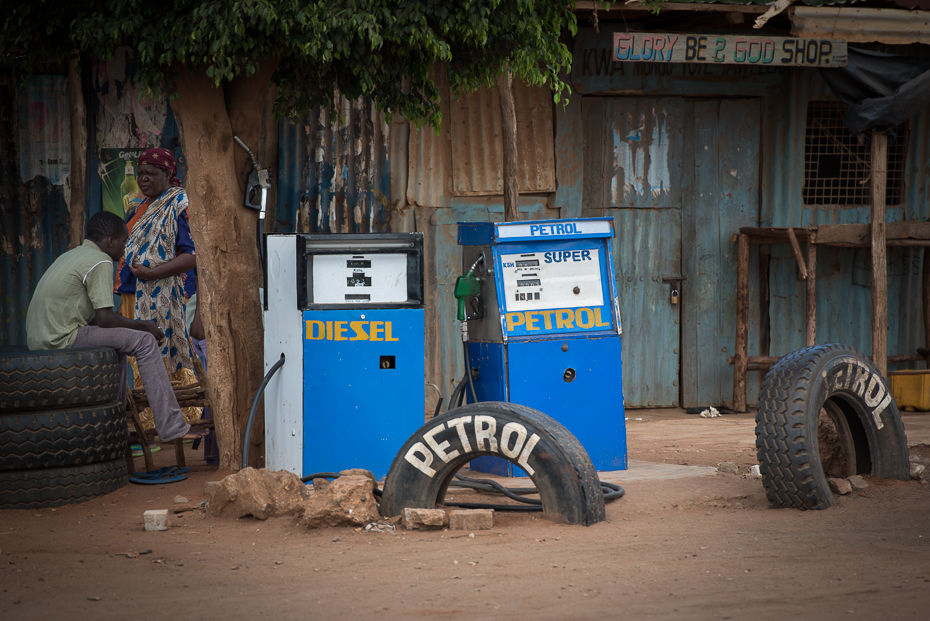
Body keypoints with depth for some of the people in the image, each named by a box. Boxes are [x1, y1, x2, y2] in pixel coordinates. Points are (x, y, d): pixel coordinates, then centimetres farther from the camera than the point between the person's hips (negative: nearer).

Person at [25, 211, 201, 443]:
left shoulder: (73, 255, 21)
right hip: (61, 337, -10)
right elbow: (104, 318, -15)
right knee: (144, 341, -7)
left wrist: (137, 325, 17)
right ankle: (171, 428, -10)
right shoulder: (100, 261, -8)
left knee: (117, 343, 27)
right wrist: (143, 326, 0)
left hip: (39, 336, 10)